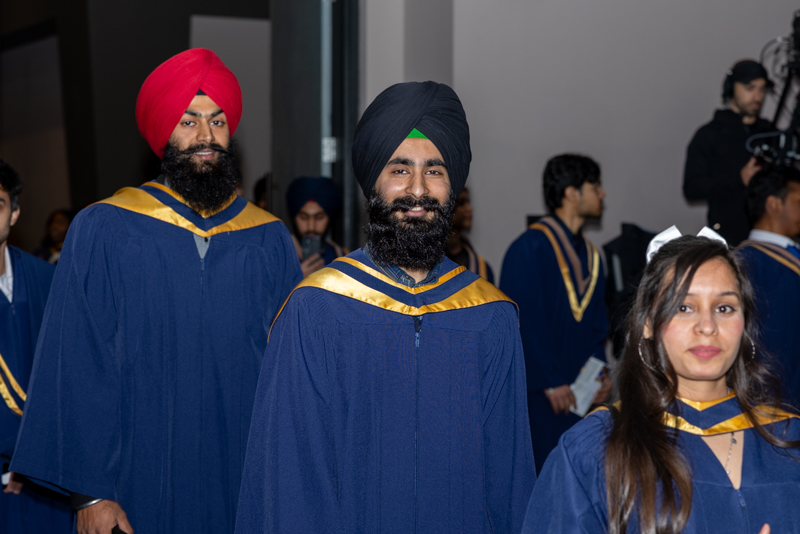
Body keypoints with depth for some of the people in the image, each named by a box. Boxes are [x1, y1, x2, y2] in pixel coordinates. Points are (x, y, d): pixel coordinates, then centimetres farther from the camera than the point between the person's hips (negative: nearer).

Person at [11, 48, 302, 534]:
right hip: (140, 489, -2)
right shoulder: (102, 231, -2)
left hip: (245, 490, 2)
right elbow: (78, 371, -5)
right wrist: (90, 490, -9)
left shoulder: (271, 241, 4)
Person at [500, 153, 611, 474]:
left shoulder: (590, 255, 15)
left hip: (582, 393, 7)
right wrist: (551, 383, -16)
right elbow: (526, 323, -14)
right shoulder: (530, 249, -9)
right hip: (541, 396, -7)